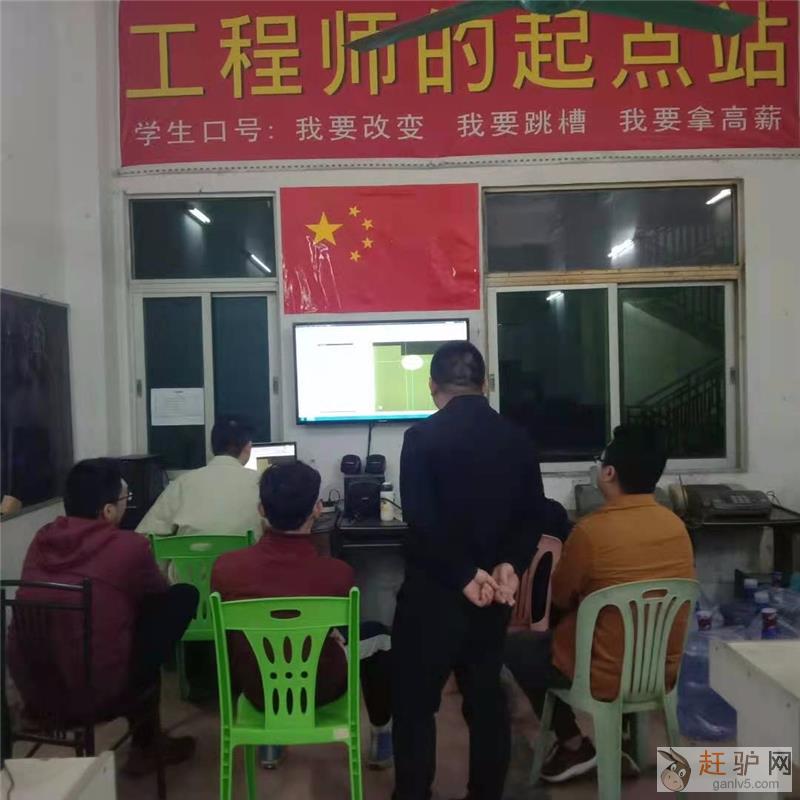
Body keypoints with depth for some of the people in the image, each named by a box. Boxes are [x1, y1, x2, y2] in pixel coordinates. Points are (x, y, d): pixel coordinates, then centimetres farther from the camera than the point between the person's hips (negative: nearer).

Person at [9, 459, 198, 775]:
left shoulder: (42, 539, 3)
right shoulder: (129, 546, -14)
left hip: (30, 687, 7)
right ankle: (145, 746, 21)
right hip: (94, 694, -6)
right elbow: (159, 595, 7)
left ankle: (145, 738, 36)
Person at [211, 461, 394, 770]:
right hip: (321, 689, -2)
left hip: (257, 689, 3)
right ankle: (382, 739, 38)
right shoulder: (338, 573, -27)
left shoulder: (225, 567, -22)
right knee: (378, 634, 24)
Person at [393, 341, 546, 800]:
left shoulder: (421, 437, -12)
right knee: (487, 696, 18)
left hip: (433, 589, -5)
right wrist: (510, 565, -8)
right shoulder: (517, 439, 2)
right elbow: (533, 515, 0)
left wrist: (465, 575, -14)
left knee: (415, 700, 10)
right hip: (495, 592, 5)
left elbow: (421, 520, -19)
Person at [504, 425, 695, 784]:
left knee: (513, 647, 15)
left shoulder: (592, 530, -24)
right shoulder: (676, 524, -5)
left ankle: (574, 745, 17)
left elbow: (560, 598, -7)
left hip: (608, 677, -6)